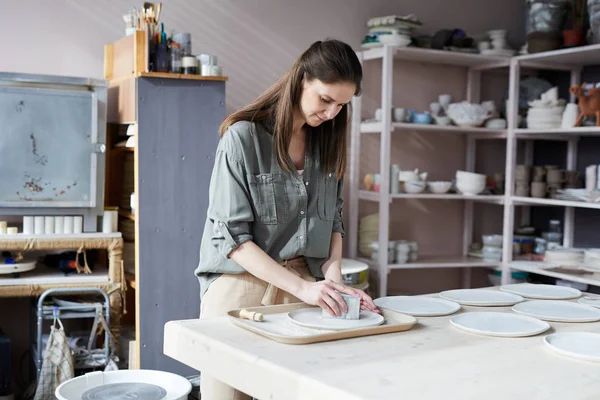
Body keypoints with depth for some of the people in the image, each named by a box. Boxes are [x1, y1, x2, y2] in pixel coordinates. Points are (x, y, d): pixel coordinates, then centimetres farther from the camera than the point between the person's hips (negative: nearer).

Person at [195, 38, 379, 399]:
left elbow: (333, 217, 12)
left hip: (305, 284, 4)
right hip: (243, 284, -4)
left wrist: (333, 275, -6)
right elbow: (232, 236, -14)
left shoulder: (328, 140, 6)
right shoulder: (243, 137, -11)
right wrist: (302, 288, -21)